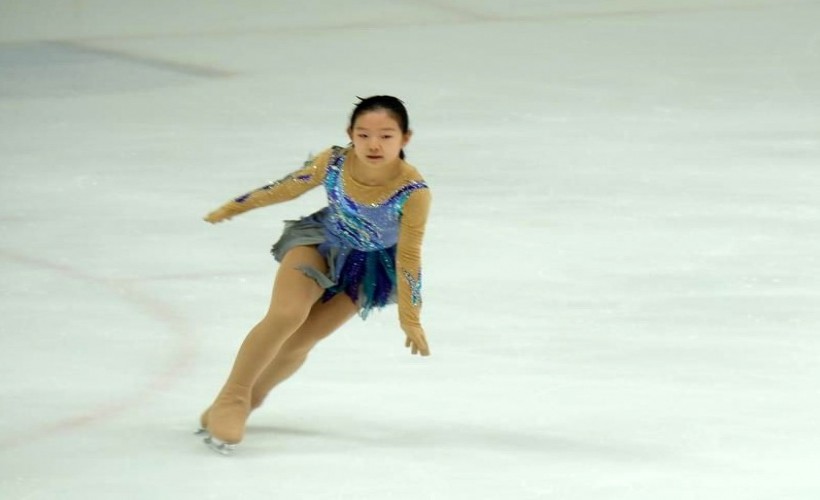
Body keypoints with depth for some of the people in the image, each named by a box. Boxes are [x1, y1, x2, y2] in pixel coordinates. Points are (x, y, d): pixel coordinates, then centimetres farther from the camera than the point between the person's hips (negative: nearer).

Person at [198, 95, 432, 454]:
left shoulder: (412, 191, -33)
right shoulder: (333, 163, -27)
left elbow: (408, 256, -22)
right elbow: (287, 188, -7)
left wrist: (410, 320, -14)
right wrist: (232, 208, 5)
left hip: (369, 266, -1)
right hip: (322, 241, 1)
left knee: (300, 341, -5)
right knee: (285, 315, -20)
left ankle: (247, 398, 22)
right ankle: (231, 400, -4)